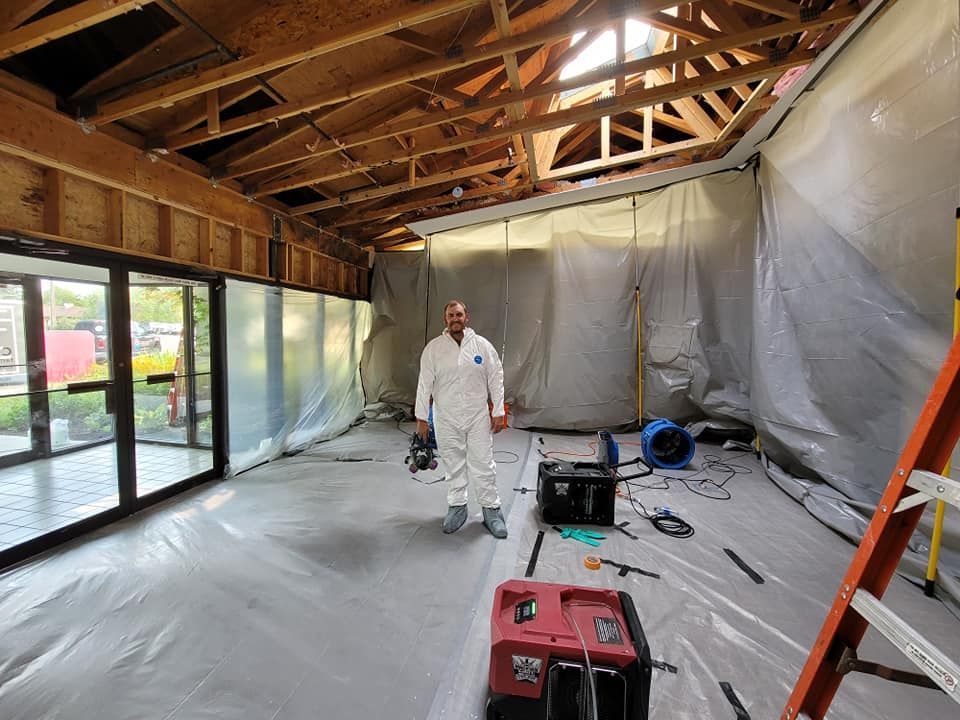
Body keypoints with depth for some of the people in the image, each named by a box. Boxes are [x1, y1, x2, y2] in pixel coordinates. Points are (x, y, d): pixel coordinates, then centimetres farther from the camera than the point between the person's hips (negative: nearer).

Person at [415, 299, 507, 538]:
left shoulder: (482, 345, -2)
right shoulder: (433, 347, -3)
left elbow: (496, 380, 1)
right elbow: (425, 384, -1)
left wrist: (498, 412, -2)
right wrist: (421, 417, -2)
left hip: (478, 417, 0)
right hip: (446, 419, 1)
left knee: (483, 465, 5)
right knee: (454, 465, 13)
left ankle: (491, 510, 21)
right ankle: (456, 507, 30)